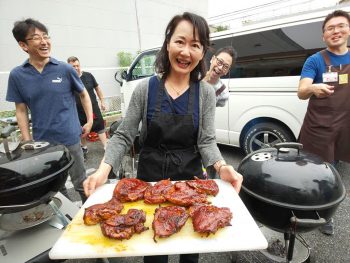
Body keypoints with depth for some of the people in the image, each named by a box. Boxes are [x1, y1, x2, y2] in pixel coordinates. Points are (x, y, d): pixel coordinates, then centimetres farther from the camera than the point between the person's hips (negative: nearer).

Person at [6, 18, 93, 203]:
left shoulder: (65, 69, -5)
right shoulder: (17, 75, -1)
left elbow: (83, 94, 8)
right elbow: (21, 110, 4)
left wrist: (90, 121, 1)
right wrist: (28, 142, -1)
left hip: (70, 139, -2)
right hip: (42, 142, 2)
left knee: (81, 183, 10)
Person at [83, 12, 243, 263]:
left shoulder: (205, 92, -6)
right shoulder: (146, 88, -9)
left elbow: (206, 140, -8)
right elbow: (123, 136, -7)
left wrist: (221, 167, -26)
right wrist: (103, 170, -20)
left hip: (190, 176, 1)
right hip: (150, 176, 0)